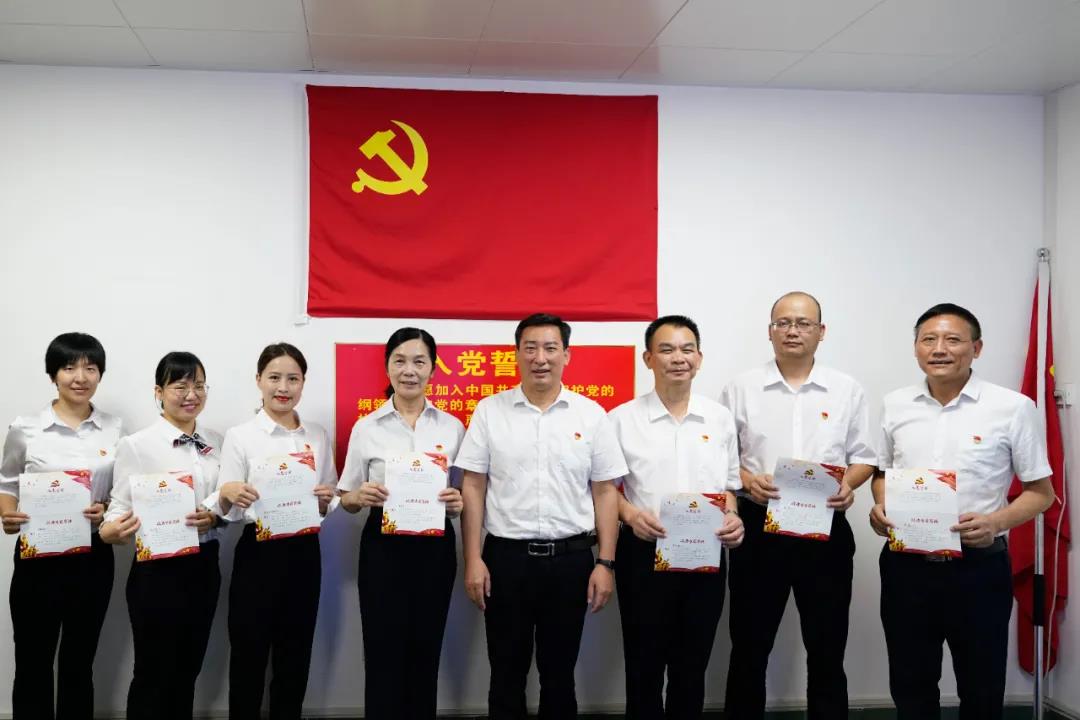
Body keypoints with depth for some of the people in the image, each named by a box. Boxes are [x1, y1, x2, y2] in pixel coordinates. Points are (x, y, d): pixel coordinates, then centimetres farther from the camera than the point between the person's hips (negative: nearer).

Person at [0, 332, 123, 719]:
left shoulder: (114, 428, 0)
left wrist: (106, 509, -11)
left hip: (93, 556, 2)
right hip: (38, 556, -1)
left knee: (79, 664, 14)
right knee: (33, 664, 6)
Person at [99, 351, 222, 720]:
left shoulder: (216, 443, 6)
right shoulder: (136, 445, -10)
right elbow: (121, 507, -12)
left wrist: (215, 517, -10)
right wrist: (110, 531, -34)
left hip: (204, 565, 5)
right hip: (158, 569, -5)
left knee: (187, 672, 15)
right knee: (153, 674, 6)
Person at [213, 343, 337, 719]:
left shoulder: (318, 436, 8)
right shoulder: (240, 436, -4)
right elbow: (227, 513, -5)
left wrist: (326, 500, -9)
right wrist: (227, 495, -27)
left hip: (305, 552, 4)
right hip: (258, 552, -3)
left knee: (295, 657, 12)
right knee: (249, 655, 3)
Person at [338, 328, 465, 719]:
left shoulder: (452, 426, 4)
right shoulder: (366, 428, 1)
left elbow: (464, 494, 11)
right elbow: (347, 500, 5)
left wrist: (457, 503, -11)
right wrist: (361, 496, -17)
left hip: (434, 550, 2)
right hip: (383, 549, -1)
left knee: (425, 654, 9)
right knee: (384, 656, 0)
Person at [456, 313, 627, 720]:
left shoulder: (591, 415, 2)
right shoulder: (490, 411, 1)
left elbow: (605, 492, 2)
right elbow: (473, 488, 1)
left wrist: (605, 563, -3)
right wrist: (473, 559, -5)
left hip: (571, 559, 0)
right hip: (506, 557, 0)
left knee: (559, 673, 13)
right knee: (506, 674, 10)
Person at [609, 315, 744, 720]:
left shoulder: (720, 419, 7)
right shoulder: (622, 419, -1)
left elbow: (728, 485, 13)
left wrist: (732, 516, -6)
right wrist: (630, 514, -16)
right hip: (644, 554, -2)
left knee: (692, 666, 12)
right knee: (644, 664, 7)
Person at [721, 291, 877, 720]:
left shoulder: (847, 391, 6)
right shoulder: (741, 389, 3)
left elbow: (865, 457, 8)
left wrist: (849, 483, -12)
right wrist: (746, 479, -14)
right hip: (758, 528, 0)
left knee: (827, 648, 9)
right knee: (749, 646, 8)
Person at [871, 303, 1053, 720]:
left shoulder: (1013, 408, -6)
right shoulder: (895, 405, 6)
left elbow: (1040, 492, -1)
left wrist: (996, 521, -19)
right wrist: (879, 507, -3)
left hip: (978, 568, -3)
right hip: (906, 566, 3)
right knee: (910, 686, 15)